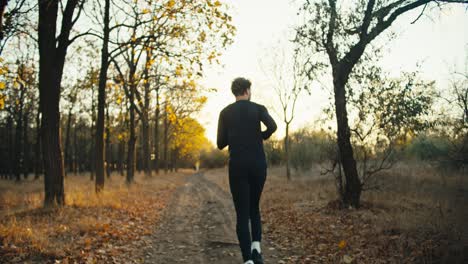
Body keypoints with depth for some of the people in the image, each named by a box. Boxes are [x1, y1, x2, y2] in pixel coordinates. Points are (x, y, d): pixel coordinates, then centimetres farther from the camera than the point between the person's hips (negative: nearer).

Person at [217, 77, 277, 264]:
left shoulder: (225, 112, 8)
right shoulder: (258, 108, 5)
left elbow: (221, 144, 5)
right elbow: (272, 126, -15)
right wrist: (262, 136, 6)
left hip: (237, 166, 0)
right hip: (258, 165, 1)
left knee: (242, 213, 3)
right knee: (254, 208, 20)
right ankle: (256, 246, 0)